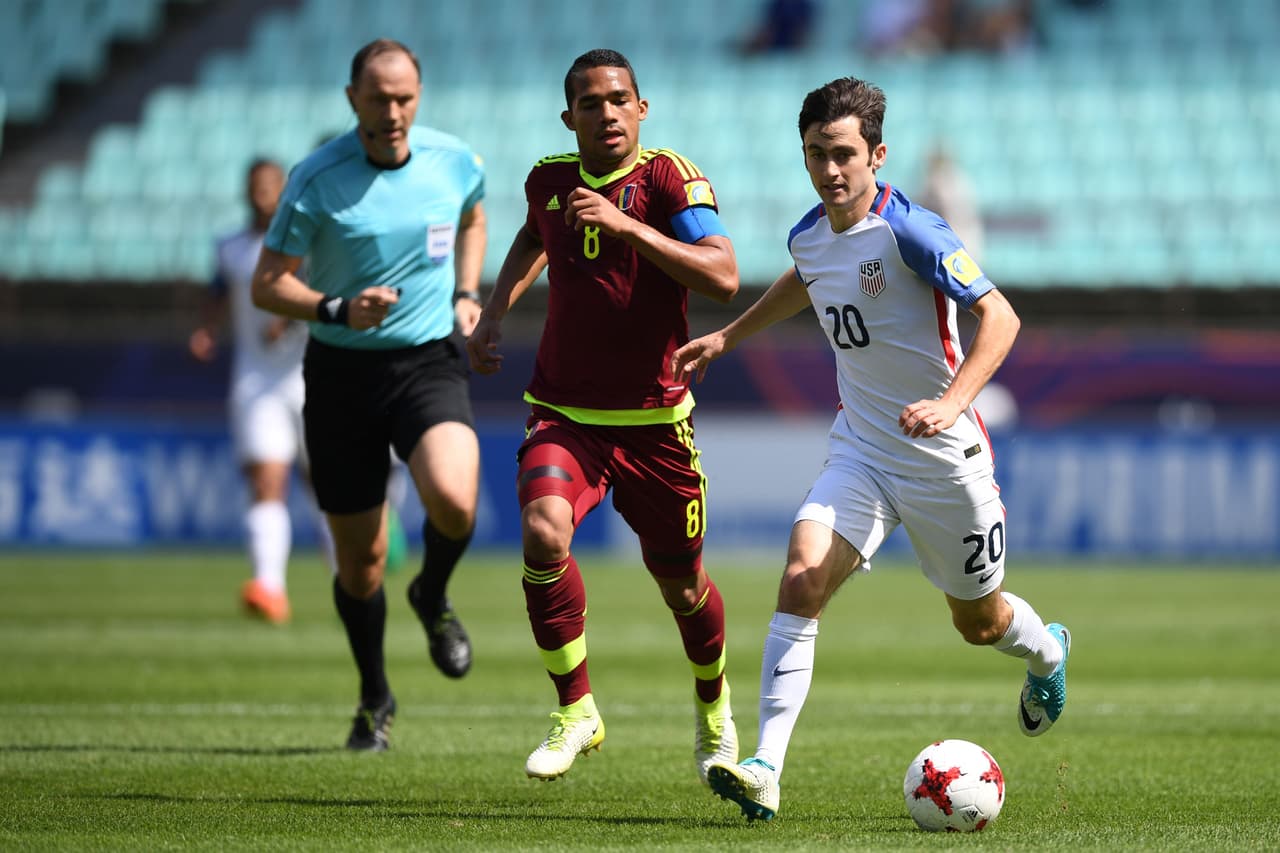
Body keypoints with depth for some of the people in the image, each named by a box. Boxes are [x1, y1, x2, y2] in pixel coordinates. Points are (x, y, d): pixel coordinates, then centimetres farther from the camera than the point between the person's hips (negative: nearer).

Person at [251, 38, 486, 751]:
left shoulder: (455, 162, -1)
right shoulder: (315, 181, -10)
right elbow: (268, 285, -8)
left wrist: (465, 294, 8)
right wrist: (337, 309, -25)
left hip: (430, 363, 1)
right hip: (342, 373, -1)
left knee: (453, 500, -27)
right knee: (360, 558, 3)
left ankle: (433, 598, 8)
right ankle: (376, 698, 28)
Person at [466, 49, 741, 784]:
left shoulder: (670, 178, -12)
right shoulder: (549, 179, 2)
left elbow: (724, 277, -27)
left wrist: (627, 226, -32)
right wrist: (496, 312, 18)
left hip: (654, 418, -2)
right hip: (563, 412, 2)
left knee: (681, 585, 9)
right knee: (544, 532, -26)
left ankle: (713, 704, 41)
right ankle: (577, 712, -11)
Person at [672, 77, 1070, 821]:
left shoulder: (910, 231, -21)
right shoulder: (809, 236, 1)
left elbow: (1000, 317, -24)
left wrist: (952, 401, -36)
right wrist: (728, 337, 31)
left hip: (944, 456, -4)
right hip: (861, 451, 4)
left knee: (978, 620, 14)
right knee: (802, 577, -20)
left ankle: (1047, 653, 53)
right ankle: (765, 772, -25)